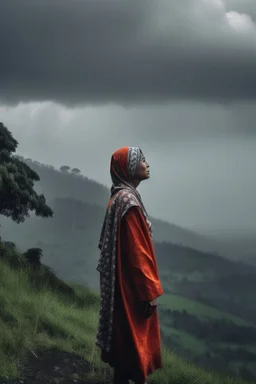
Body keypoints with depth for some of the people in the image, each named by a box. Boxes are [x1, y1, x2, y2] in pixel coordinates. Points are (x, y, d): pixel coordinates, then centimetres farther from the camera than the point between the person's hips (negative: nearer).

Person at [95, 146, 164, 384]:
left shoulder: (120, 197, 10)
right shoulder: (128, 201, -21)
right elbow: (137, 252, -22)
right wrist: (149, 291, -18)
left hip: (123, 282, 10)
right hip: (132, 286, -10)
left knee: (125, 337, 17)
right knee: (132, 340, 1)